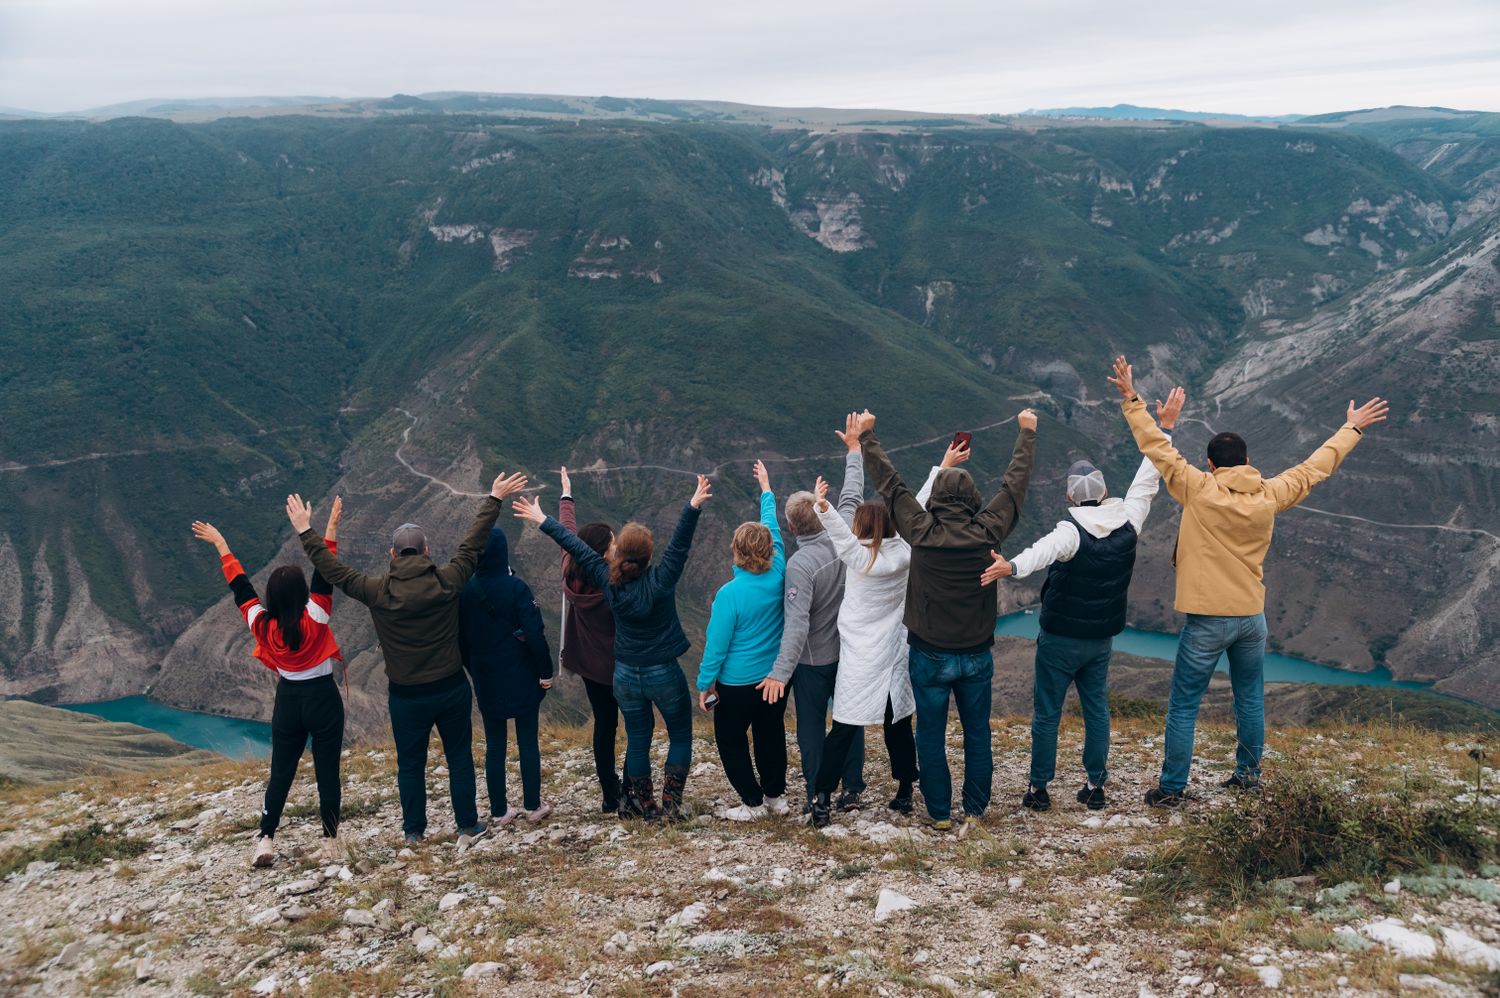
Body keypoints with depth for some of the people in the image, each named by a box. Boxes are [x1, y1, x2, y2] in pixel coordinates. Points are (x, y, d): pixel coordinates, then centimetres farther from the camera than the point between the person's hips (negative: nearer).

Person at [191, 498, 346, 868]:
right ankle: (331, 842, 11)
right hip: (324, 700, -3)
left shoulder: (262, 625, -9)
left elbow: (240, 586, 0)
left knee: (280, 774, 14)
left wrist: (221, 545, 9)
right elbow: (325, 574, -19)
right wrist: (331, 528, -20)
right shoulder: (314, 617, -19)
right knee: (328, 773, 5)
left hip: (288, 702, 3)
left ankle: (265, 841, 11)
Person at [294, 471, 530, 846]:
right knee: (460, 758, 15)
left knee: (410, 764, 16)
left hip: (406, 696, -1)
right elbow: (473, 544, -2)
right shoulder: (447, 583, -11)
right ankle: (468, 826, 23)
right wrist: (494, 500, 7)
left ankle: (414, 830, 28)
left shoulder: (378, 592, -13)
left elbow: (333, 570, -4)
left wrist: (305, 532, 6)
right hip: (452, 689, 1)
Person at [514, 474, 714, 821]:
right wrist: (693, 506, -31)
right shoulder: (660, 581, -20)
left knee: (637, 740, 15)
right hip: (664, 674, -4)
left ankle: (645, 806, 22)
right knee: (680, 736, 13)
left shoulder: (608, 581, -10)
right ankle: (671, 804, 7)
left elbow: (577, 547, -3)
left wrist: (543, 521, 4)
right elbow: (680, 544, -26)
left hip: (626, 675, 4)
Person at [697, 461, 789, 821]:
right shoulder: (778, 576, -11)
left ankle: (753, 802, 16)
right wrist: (766, 489, 17)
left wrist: (704, 683, -4)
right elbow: (773, 529, 4)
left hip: (738, 684, -5)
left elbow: (717, 645, -17)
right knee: (772, 735, 20)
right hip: (776, 676, 5)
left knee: (731, 741, 12)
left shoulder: (729, 594, -24)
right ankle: (776, 795, 31)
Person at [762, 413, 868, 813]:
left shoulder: (800, 564, -27)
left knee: (811, 726, 10)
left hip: (813, 661, -5)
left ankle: (817, 795, 14)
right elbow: (851, 496, 5)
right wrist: (854, 449, 17)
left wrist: (780, 671, -33)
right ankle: (852, 790, 25)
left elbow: (796, 623, -33)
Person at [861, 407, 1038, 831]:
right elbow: (1015, 482, 2)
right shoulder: (986, 532, -10)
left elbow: (889, 482, -3)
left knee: (931, 736, 10)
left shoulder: (920, 531, -13)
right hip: (977, 655, 2)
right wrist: (1027, 433, 16)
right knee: (977, 733, 15)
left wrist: (866, 436, 9)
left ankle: (940, 812, 17)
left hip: (929, 655, -2)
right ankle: (975, 809, 23)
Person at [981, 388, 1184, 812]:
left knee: (1047, 713, 5)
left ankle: (1039, 789, 10)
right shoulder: (1128, 525, -5)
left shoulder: (1071, 531, -20)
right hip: (1102, 638, 5)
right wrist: (1165, 427, 12)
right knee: (1097, 708, 15)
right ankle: (1095, 786, 19)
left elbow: (1043, 551, -43)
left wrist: (1009, 567, -62)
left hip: (1060, 638, -5)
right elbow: (1147, 480, 6)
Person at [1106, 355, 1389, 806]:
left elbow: (1158, 448, -8)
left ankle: (1171, 788, 5)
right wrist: (1352, 429, 26)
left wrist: (1131, 400, -1)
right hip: (1252, 617, 5)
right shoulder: (1269, 496, -1)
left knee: (1183, 706, 3)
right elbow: (1315, 467, 13)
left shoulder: (1199, 490, -12)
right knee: (1250, 699, 21)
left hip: (1207, 620, -4)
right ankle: (1248, 772, 33)